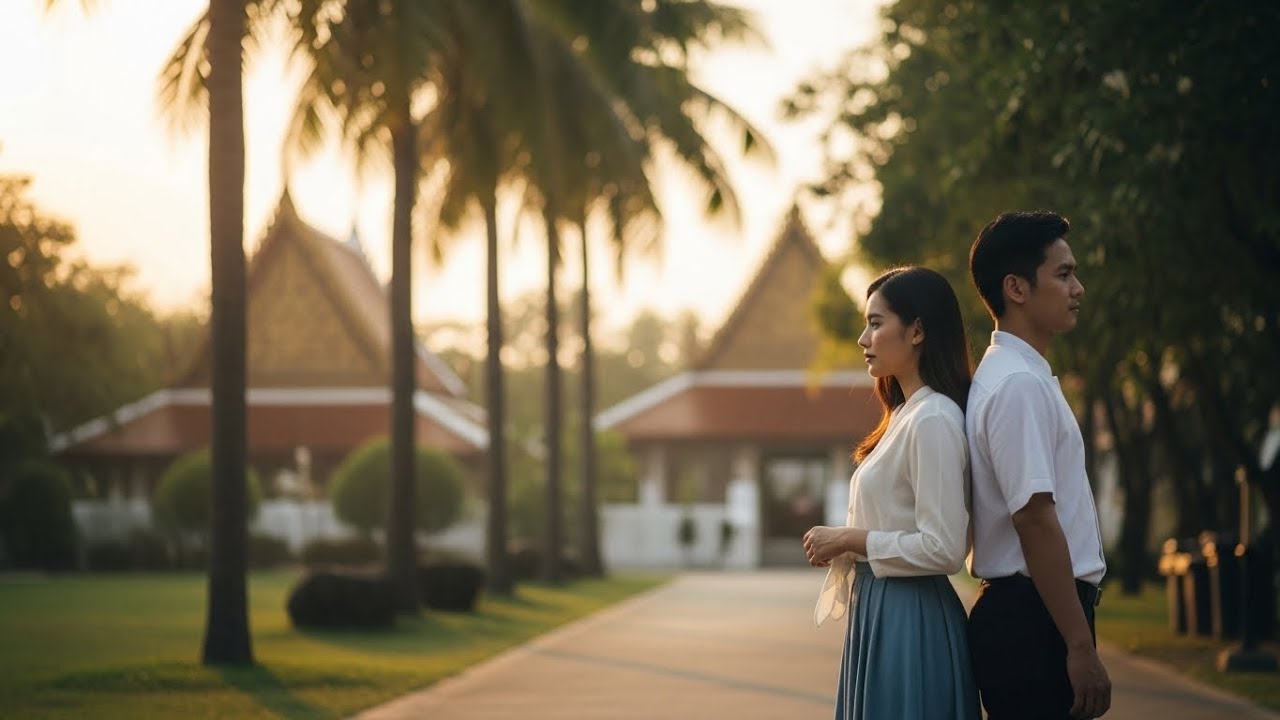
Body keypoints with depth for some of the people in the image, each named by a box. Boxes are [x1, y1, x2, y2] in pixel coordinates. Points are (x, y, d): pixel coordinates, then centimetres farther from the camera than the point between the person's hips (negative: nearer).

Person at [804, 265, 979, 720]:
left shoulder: (934, 420, -16)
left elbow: (943, 549, -22)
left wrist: (850, 539, -14)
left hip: (909, 622, -9)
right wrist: (841, 546, 5)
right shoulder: (906, 414, 13)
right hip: (880, 615, 9)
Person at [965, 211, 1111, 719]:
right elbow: (1036, 520, -21)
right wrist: (1080, 647, -21)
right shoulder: (1019, 384, -15)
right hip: (1035, 620, -10)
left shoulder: (1020, 376, 16)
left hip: (1022, 613, 10)